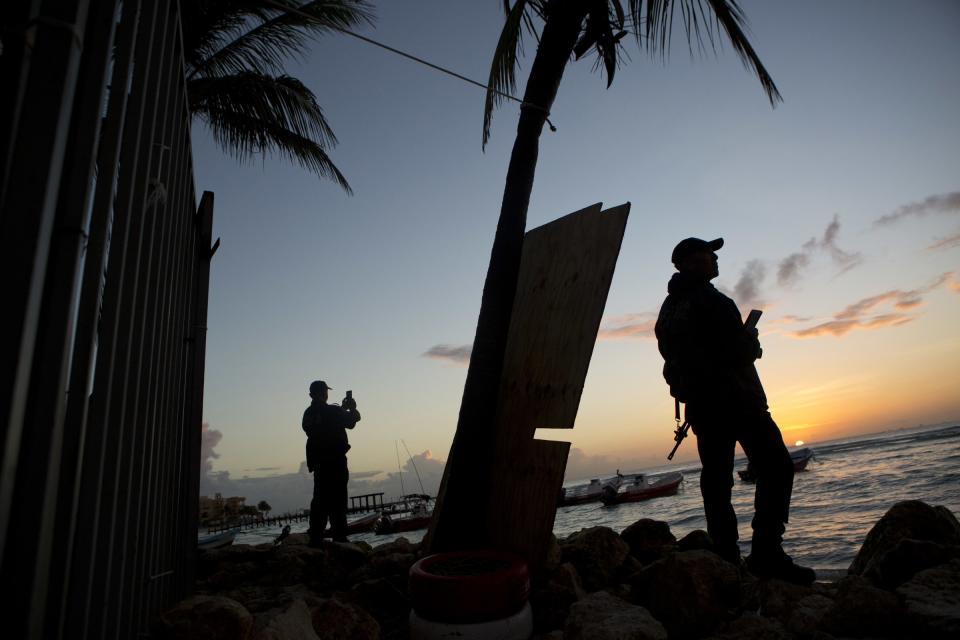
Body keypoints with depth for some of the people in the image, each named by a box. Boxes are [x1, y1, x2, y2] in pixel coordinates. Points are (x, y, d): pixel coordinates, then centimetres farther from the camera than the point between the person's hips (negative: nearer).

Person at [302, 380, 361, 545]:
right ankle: (339, 537, -1)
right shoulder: (332, 411, -14)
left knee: (320, 500, 11)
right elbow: (351, 422, 0)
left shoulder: (308, 414, 5)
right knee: (337, 500, -1)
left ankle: (315, 539, 12)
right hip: (336, 462, -6)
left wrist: (343, 408, 22)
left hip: (318, 463, 6)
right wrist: (353, 409, 18)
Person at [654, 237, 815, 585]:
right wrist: (752, 340, 4)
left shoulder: (669, 308, 16)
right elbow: (739, 351, -18)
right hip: (734, 398, -8)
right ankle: (766, 554, -7)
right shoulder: (709, 301, -12)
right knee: (775, 468, -2)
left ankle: (727, 560, 10)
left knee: (716, 481, 8)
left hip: (700, 406, 8)